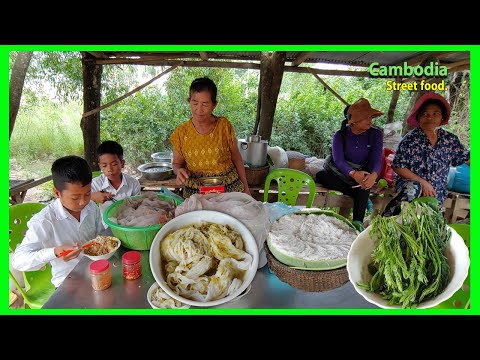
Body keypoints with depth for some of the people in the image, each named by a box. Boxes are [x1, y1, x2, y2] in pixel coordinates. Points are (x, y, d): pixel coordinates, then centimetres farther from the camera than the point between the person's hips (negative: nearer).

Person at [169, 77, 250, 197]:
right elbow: (177, 163, 10)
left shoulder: (224, 125, -4)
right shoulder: (181, 133, -3)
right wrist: (179, 171, -13)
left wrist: (245, 187, 9)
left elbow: (236, 158, 6)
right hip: (195, 193, 1)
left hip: (230, 188, 0)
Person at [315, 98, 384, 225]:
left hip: (362, 172, 0)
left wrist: (374, 175, -42)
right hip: (340, 171, 1)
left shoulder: (376, 134, -7)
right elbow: (338, 160, -22)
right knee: (320, 175, -29)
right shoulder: (340, 135, -9)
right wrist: (353, 174, -44)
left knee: (365, 183, -36)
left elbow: (376, 159, -17)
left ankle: (358, 222, -33)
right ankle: (362, 196, -29)